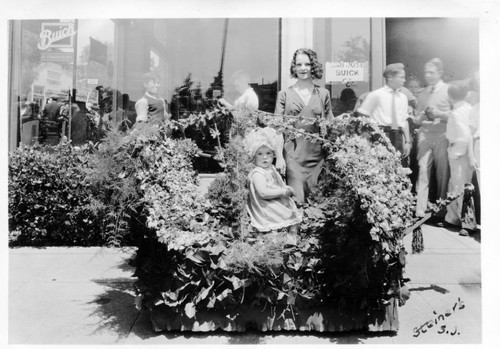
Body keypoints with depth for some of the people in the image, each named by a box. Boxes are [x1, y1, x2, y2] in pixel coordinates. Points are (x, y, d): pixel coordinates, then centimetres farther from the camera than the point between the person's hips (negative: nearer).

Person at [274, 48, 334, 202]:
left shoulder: (323, 94, 10)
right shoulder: (284, 94, 5)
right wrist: (279, 157, -8)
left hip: (317, 155, 2)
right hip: (293, 155, -2)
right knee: (296, 200, -6)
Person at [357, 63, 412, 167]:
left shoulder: (403, 97, 12)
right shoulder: (376, 95, -3)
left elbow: (405, 120, 14)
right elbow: (362, 117, -3)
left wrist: (408, 141, 8)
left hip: (398, 137, 5)